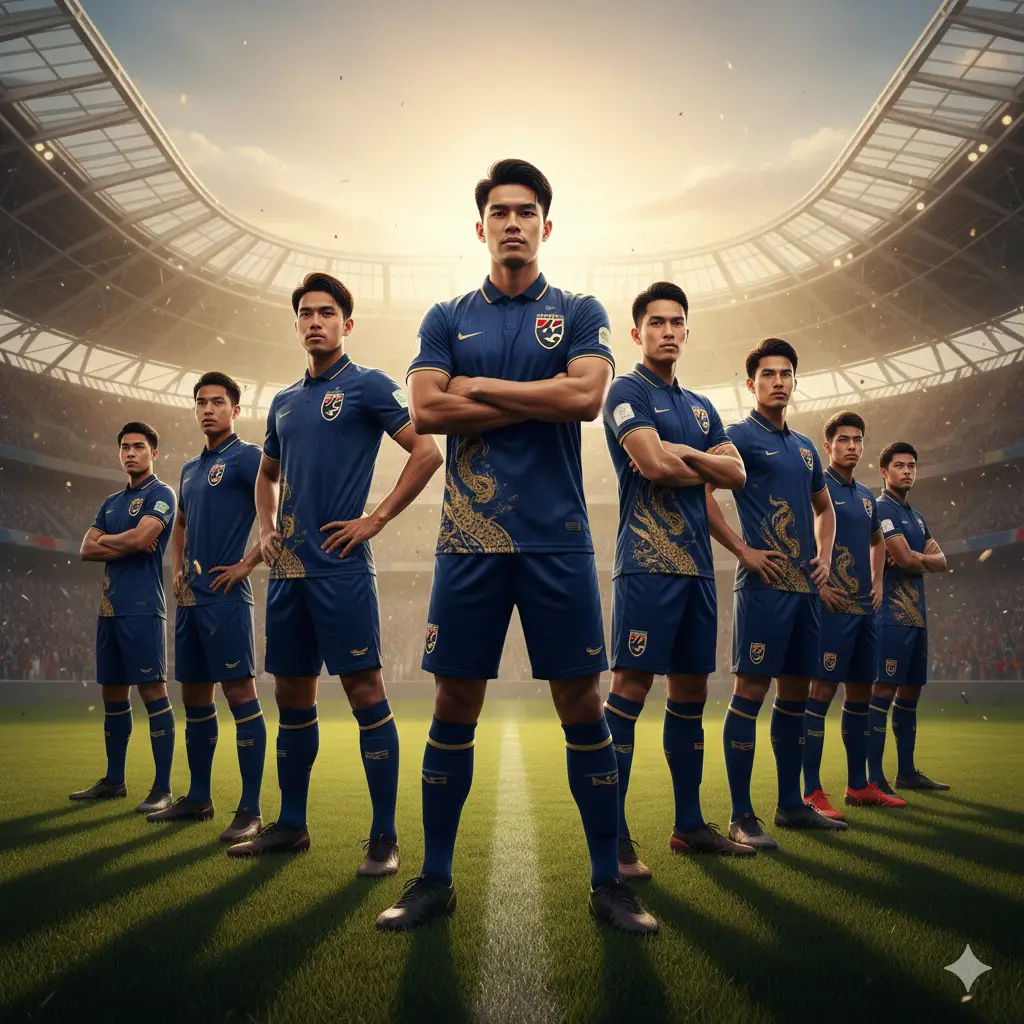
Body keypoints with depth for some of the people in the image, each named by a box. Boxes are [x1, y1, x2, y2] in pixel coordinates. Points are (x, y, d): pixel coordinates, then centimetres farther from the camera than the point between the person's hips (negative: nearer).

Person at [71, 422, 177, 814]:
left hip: (142, 608, -8)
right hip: (110, 606, 8)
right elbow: (87, 550, 12)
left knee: (152, 690, -9)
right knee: (112, 692, 12)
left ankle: (162, 788, -8)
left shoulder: (160, 494, -2)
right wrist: (127, 546, -4)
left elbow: (140, 537, -17)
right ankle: (114, 781, 22)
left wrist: (106, 540, 2)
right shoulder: (111, 502, 20)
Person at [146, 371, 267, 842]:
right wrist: (177, 570, 19)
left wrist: (245, 566, -14)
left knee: (239, 693, -9)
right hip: (191, 596, 9)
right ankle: (198, 798, 23)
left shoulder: (246, 457, -5)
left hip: (224, 595, -8)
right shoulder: (190, 468, 19)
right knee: (194, 695, 12)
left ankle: (250, 810, -7)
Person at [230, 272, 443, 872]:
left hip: (340, 565, -7)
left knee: (364, 690, -7)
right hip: (289, 566, 7)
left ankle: (385, 838, 0)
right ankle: (291, 826, 23)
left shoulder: (367, 385, -1)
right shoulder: (284, 402, 18)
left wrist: (376, 520, -11)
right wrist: (267, 529, 14)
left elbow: (427, 452, -9)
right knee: (292, 694, 12)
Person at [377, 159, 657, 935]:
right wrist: (539, 402, -7)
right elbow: (426, 410, -5)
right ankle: (435, 879, 19)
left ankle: (608, 880, 16)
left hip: (558, 541, -1)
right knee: (455, 709, 6)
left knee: (583, 707, 3)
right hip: (470, 540, 1)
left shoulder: (579, 313, 8)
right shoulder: (448, 319, 11)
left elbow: (587, 395, -10)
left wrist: (479, 387, -5)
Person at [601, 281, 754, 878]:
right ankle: (613, 834, -6)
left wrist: (685, 454, -6)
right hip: (648, 560, -7)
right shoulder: (627, 392, 0)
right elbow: (653, 464, -15)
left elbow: (737, 475, 10)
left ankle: (690, 824, 20)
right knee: (631, 686, -10)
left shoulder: (701, 408, 21)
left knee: (692, 690, 10)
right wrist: (707, 467, 2)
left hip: (697, 563, 8)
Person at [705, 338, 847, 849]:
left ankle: (791, 803, 22)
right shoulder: (739, 436, -2)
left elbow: (824, 509, 32)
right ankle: (741, 816, -5)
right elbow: (702, 492, -14)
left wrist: (825, 555, 15)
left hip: (805, 585, 8)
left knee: (795, 691, 11)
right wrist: (742, 551, -15)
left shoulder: (805, 447, 20)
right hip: (765, 582, -7)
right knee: (751, 688, -8)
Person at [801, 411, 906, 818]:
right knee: (822, 690, -10)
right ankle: (812, 793, -7)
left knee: (860, 692, 12)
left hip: (864, 606, 8)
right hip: (833, 604, -8)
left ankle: (858, 785, 21)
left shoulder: (866, 496, 18)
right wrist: (817, 584, -17)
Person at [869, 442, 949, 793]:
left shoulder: (916, 517, 21)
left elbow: (941, 562, 10)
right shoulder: (882, 508, -7)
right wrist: (926, 557, 4)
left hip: (916, 614, 9)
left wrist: (916, 558, -10)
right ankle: (873, 778, -11)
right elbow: (906, 560, -17)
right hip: (893, 614, -9)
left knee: (910, 691, 13)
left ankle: (907, 771, 21)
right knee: (884, 691, -11)